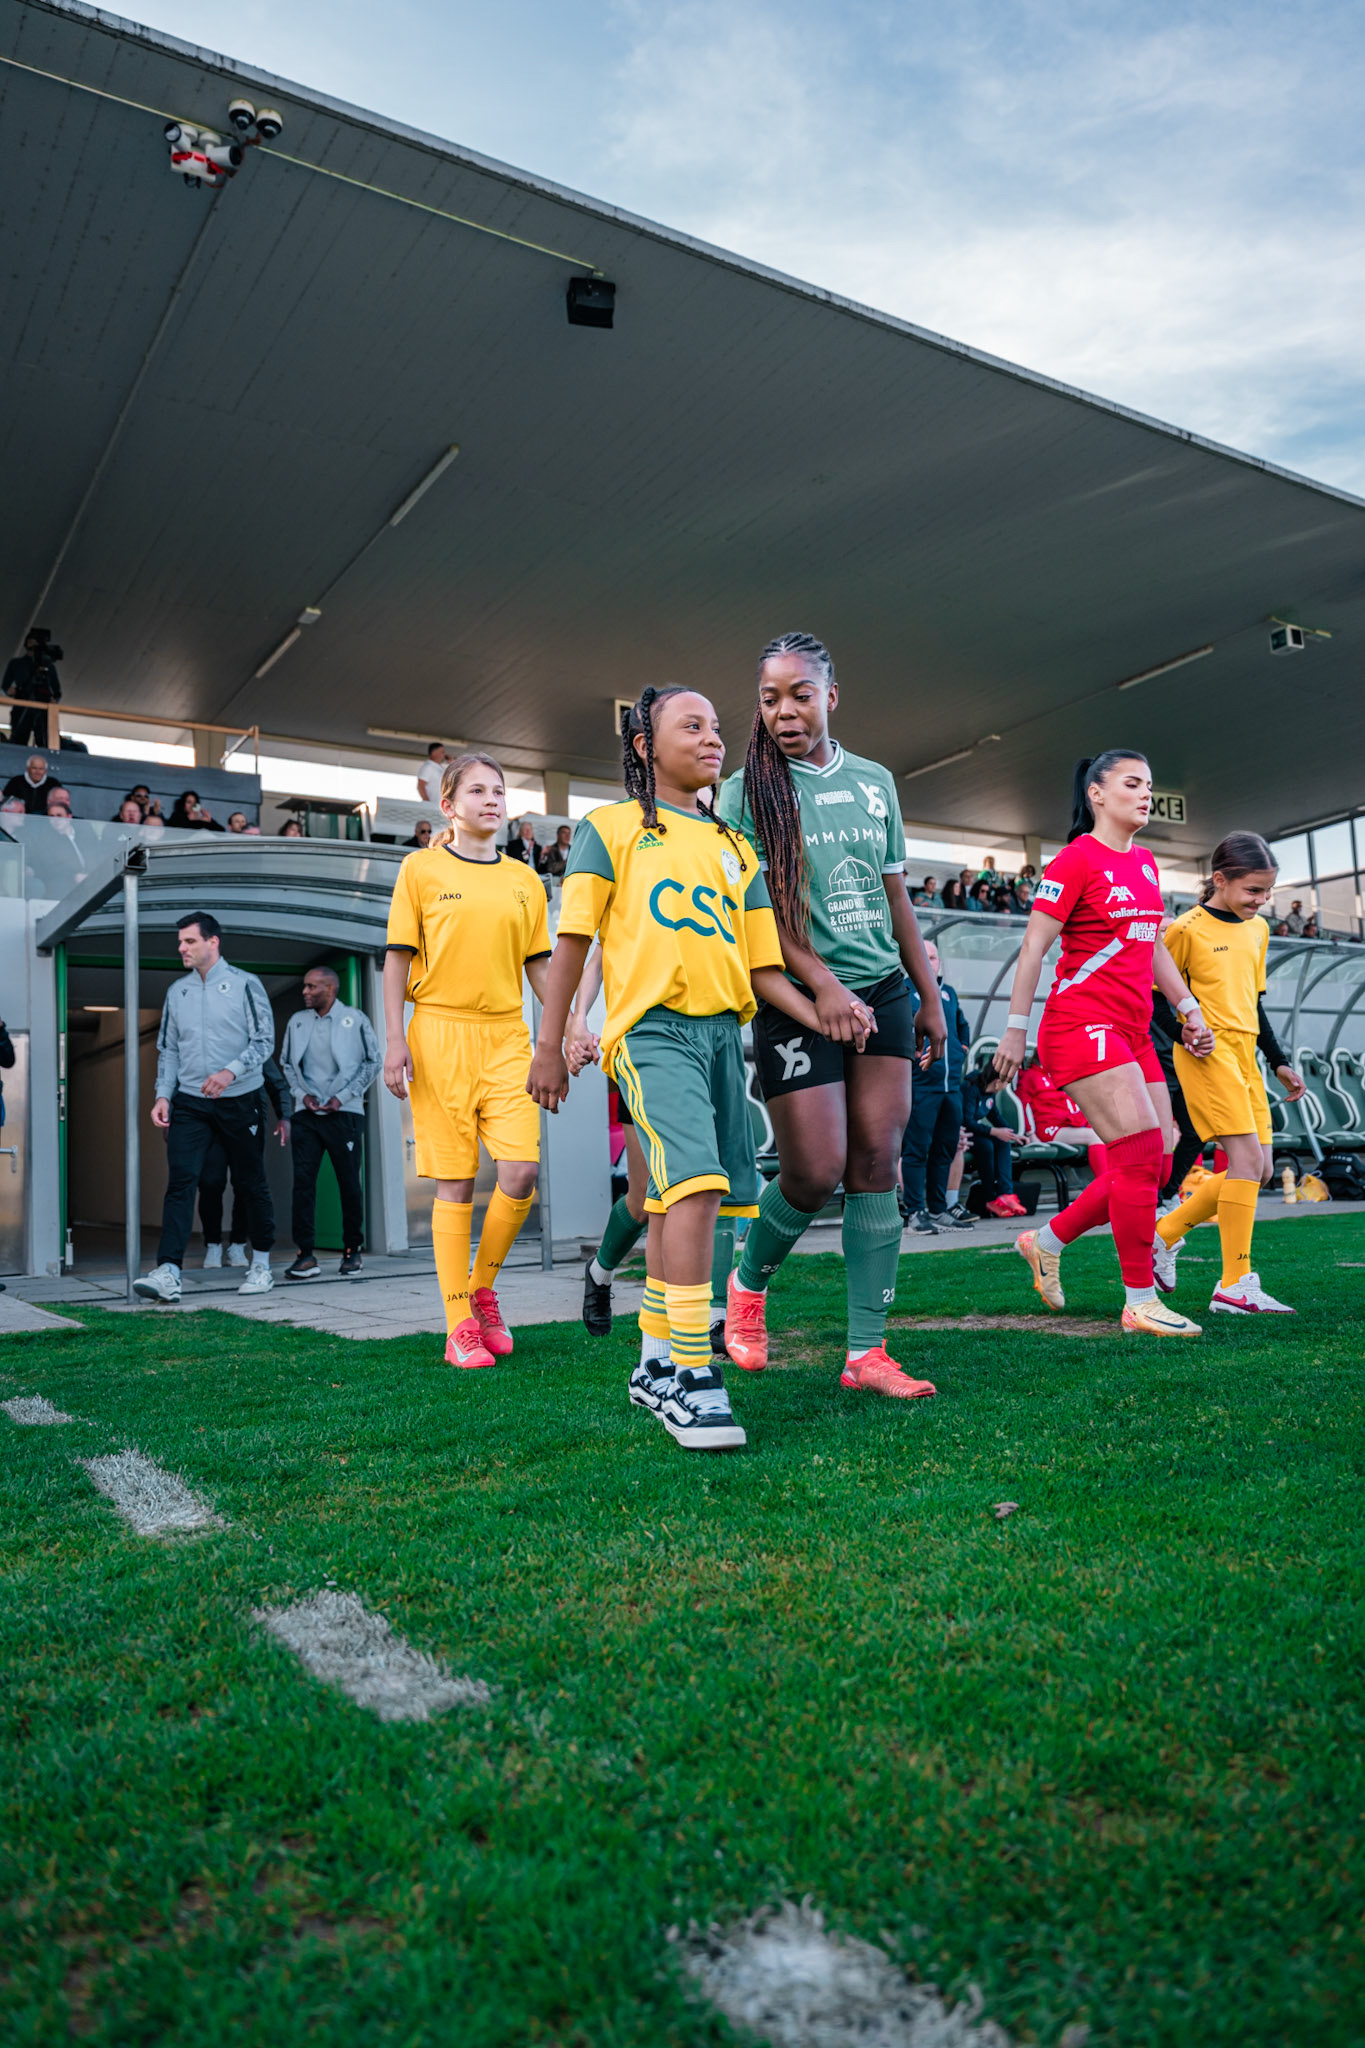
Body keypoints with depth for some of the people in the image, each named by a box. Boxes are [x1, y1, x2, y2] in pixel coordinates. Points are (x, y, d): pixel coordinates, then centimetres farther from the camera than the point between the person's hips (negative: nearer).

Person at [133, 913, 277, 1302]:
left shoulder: (244, 985, -3)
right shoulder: (177, 991, 11)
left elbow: (264, 1041, -7)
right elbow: (168, 1048, 14)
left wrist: (231, 1072, -22)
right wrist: (163, 1095, 2)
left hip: (240, 1100, -3)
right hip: (189, 1102, 3)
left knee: (250, 1183, 6)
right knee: (180, 1181, -11)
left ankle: (261, 1264, 21)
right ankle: (168, 1273, -17)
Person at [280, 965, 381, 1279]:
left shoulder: (355, 1020, 0)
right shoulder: (297, 1022, 9)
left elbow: (373, 1062, 2)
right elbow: (287, 1063, 16)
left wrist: (343, 1096, -6)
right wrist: (302, 1093, 0)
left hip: (344, 1113, -2)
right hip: (307, 1113, 3)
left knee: (349, 1183, 2)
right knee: (302, 1180, -6)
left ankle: (352, 1250, 15)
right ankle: (305, 1255, -4)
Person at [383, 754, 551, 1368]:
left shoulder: (523, 880, 13)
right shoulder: (421, 868, 4)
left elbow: (539, 964, 16)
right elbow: (397, 958, 2)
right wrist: (395, 1039, -5)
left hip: (507, 1038, 3)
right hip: (440, 1034, -3)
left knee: (521, 1171, -10)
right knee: (455, 1182, -1)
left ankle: (482, 1288, 16)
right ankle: (460, 1325, 10)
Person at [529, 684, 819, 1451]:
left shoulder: (737, 848, 19)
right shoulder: (612, 828, 7)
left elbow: (761, 964, 14)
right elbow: (573, 941, 3)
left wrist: (819, 1016, -2)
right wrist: (549, 1045, -1)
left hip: (723, 1030, 6)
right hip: (652, 1028, -5)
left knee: (682, 1195, 10)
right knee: (693, 1184, -21)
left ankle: (656, 1366, 24)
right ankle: (692, 1375, -15)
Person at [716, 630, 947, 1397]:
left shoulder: (874, 781, 12)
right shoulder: (748, 791, -1)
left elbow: (896, 894, 16)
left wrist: (929, 995, 15)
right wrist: (823, 985, -20)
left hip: (882, 991, 4)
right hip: (797, 1001, -4)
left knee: (878, 1163, -1)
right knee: (815, 1171, -7)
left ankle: (866, 1353, 6)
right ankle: (749, 1282, 24)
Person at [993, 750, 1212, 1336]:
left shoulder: (1145, 863, 17)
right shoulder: (1076, 859, -7)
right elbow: (1034, 946, -9)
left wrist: (1187, 1008, 20)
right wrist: (1016, 1028, -12)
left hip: (1133, 1032, 9)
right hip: (1082, 1024, -9)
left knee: (1152, 1165, 6)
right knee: (1143, 1151, -14)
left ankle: (1046, 1242, 23)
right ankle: (1139, 1303, -3)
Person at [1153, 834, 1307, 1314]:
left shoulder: (1258, 929, 16)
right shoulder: (1187, 929, -7)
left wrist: (1279, 1062, 20)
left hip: (1244, 1054, 8)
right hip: (1208, 1054, -8)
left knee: (1258, 1169, 5)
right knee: (1247, 1158, -15)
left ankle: (1164, 1234, 17)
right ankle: (1235, 1286, -9)